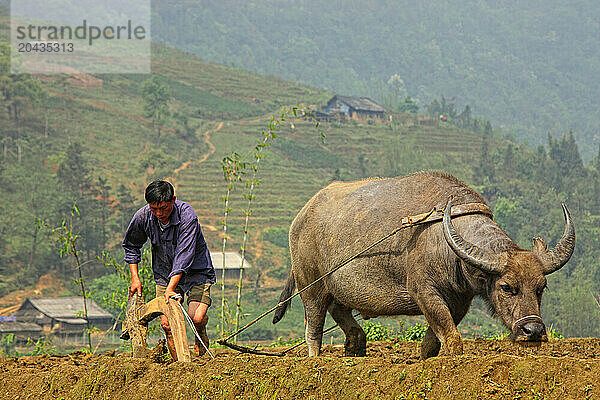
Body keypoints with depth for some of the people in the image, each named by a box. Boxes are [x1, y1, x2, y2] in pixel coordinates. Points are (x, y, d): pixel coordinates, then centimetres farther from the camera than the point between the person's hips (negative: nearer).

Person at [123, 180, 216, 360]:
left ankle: (201, 339, 8)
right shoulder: (142, 217, -13)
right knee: (167, 324, -9)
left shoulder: (187, 215, -27)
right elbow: (131, 246, 8)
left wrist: (171, 288, -37)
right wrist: (135, 277, 3)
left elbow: (184, 254, -31)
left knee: (196, 317, -24)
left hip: (195, 269, -3)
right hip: (165, 274, 3)